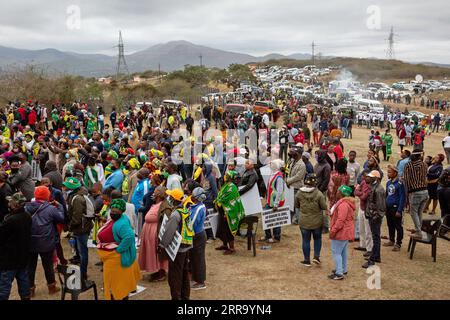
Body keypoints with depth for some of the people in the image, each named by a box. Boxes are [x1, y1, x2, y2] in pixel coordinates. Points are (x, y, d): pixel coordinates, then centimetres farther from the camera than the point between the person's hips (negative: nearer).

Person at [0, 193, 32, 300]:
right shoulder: (27, 217, -1)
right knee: (23, 278, 19)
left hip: (9, 257, -8)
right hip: (23, 255, 8)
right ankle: (25, 296, 29)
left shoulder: (10, 220, -28)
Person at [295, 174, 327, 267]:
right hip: (317, 221, -1)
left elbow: (296, 205, 3)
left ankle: (307, 260, 20)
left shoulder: (299, 193, -9)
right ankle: (316, 256, 14)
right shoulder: (319, 194, -17)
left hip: (304, 222, 1)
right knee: (317, 238, 22)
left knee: (306, 240, 12)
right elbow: (324, 207, -12)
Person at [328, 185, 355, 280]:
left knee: (336, 252, -5)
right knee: (343, 252, 20)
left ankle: (339, 273, -2)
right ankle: (344, 269, 31)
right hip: (346, 232, 11)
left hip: (341, 232, -11)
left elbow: (340, 220, -29)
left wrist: (333, 230, -24)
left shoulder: (343, 205, -25)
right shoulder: (346, 203, 12)